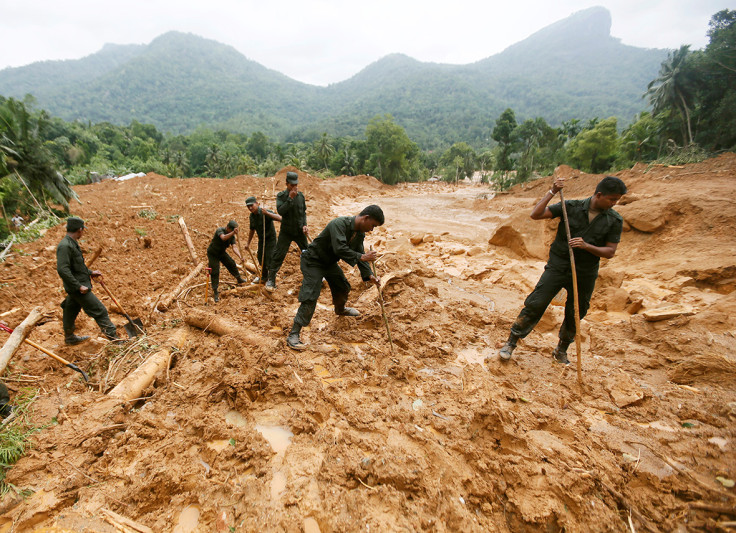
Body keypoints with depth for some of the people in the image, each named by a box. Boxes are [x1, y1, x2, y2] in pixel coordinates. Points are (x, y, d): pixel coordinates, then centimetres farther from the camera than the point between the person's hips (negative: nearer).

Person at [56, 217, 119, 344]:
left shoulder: (72, 243, 12)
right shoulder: (65, 246, -20)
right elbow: (62, 269, -27)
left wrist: (90, 273, 20)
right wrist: (78, 286, -25)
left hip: (78, 287, 10)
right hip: (78, 289, -10)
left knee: (71, 312, 23)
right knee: (100, 311, -7)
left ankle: (69, 337, 39)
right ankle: (112, 336, -3)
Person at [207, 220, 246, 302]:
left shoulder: (232, 236, -13)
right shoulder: (219, 230, -29)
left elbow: (234, 247, -24)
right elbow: (223, 238, -53)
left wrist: (240, 257, -40)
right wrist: (233, 232, -67)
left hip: (222, 252, 6)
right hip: (212, 253, -6)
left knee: (232, 264, 11)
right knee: (215, 272, -10)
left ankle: (239, 280, 36)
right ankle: (215, 292, -3)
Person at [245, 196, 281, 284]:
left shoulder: (265, 212, -22)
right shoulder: (252, 216, 2)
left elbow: (280, 218, -36)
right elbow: (252, 230, 16)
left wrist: (267, 213, -46)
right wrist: (248, 243, 20)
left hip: (270, 239, -8)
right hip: (261, 240, 8)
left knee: (269, 260, -8)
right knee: (261, 258, 18)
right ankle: (264, 276, 39)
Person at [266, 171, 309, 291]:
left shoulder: (300, 195, 2)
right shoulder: (281, 195, -8)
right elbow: (280, 211, -22)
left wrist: (304, 225, -2)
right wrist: (290, 198, -25)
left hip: (300, 231, 3)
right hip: (286, 231, -3)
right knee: (278, 255, -4)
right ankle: (271, 280, 6)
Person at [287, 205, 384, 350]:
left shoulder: (360, 234, -2)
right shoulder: (339, 224, -31)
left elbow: (360, 254, 3)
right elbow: (339, 249, -40)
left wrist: (369, 275, -8)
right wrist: (361, 257, -35)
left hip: (330, 262, 9)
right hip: (313, 262, -9)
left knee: (343, 288, 22)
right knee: (310, 297, -17)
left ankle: (340, 309, 55)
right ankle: (293, 335, -12)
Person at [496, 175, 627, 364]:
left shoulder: (615, 220, 0)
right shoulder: (571, 207, -6)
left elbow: (610, 252, -2)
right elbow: (536, 215, -11)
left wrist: (586, 246, -19)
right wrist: (552, 192, -17)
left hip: (584, 274, 3)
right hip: (557, 267, -2)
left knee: (575, 315, 12)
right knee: (535, 305, -9)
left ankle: (561, 351, 35)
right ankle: (511, 343, 4)